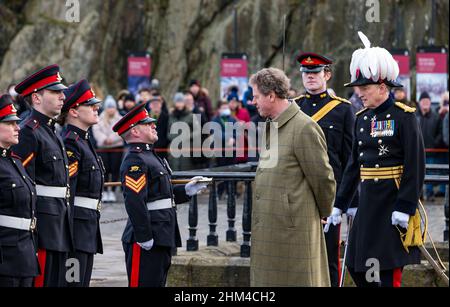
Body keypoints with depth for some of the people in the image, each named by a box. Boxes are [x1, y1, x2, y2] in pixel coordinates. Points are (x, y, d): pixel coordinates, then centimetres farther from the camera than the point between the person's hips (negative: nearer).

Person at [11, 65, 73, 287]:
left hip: (60, 223, 10)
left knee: (57, 281, 10)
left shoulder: (52, 132, 18)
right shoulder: (29, 132, -12)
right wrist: (30, 231, -22)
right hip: (43, 222, -10)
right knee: (41, 280, -8)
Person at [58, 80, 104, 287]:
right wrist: (67, 232, -22)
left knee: (83, 283, 10)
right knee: (73, 283, -9)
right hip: (77, 224, -10)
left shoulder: (84, 141, 18)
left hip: (89, 226, 10)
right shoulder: (71, 143, -13)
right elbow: (66, 191, -19)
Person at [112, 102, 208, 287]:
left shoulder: (149, 156, 19)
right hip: (147, 242, -11)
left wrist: (186, 191, 13)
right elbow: (135, 201, -23)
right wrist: (144, 237, -25)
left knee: (157, 283, 14)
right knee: (144, 283, -9)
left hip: (161, 240, 11)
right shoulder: (135, 161, -15)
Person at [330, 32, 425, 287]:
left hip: (393, 203, -8)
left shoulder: (403, 116, -9)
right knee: (357, 267, 8)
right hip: (368, 200, 8)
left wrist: (405, 207, -19)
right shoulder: (363, 118, 12)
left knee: (389, 270, -4)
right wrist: (340, 205, 15)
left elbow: (416, 165, -13)